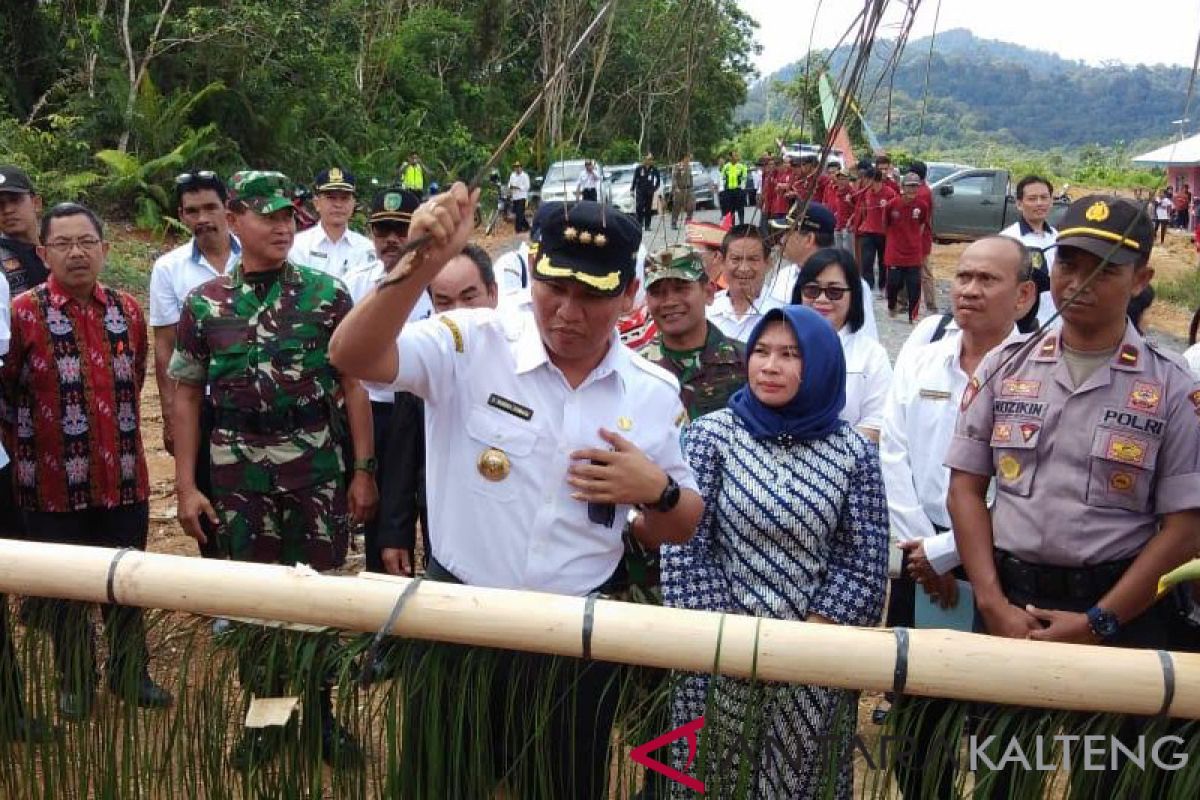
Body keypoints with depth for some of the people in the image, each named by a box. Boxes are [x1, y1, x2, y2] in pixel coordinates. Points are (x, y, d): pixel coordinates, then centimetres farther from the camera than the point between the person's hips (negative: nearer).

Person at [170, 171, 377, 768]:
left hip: (318, 467, -1)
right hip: (238, 472, 1)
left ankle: (322, 712, 26)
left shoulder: (327, 293, -2)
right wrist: (185, 485, 2)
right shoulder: (204, 304, 2)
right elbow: (187, 394, 5)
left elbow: (353, 383, 0)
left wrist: (364, 470, -2)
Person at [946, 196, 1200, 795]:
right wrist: (992, 602, -8)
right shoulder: (1005, 368, 4)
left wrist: (1098, 623, -12)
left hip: (1119, 611, -1)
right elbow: (966, 486, 2)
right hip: (1008, 600, 2)